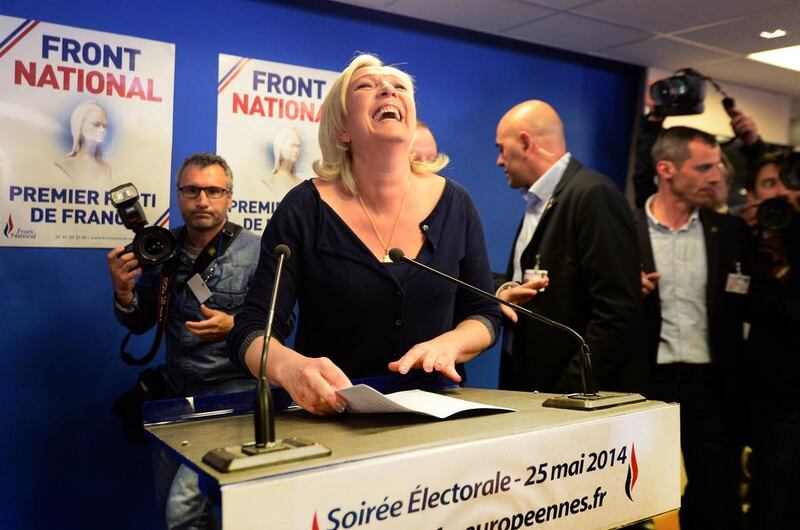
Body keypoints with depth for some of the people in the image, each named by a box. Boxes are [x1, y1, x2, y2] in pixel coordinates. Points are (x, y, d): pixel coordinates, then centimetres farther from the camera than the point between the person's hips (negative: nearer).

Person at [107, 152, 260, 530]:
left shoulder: (254, 252, -12)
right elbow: (139, 323, 6)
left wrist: (234, 327, -25)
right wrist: (123, 291, -13)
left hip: (232, 393, -5)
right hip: (178, 394, 6)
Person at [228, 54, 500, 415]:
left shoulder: (454, 205, 1)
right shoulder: (304, 210, -6)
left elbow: (485, 315, 8)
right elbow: (252, 329, -9)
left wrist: (449, 343, -14)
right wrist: (289, 365, -31)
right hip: (331, 420, -3)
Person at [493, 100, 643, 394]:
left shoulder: (594, 194, -16)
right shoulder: (537, 202, 11)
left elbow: (617, 313, -21)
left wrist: (571, 391, -20)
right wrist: (504, 294, -3)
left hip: (580, 392, -8)